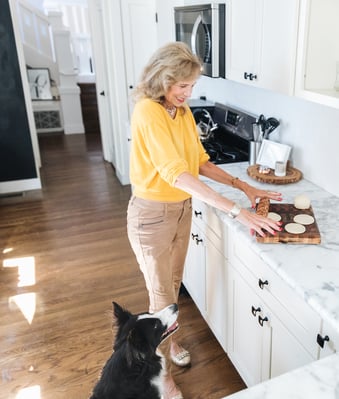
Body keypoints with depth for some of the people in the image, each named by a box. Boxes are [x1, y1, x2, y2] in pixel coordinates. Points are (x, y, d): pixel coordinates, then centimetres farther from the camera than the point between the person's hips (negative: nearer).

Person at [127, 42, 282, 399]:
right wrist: (236, 211, -36)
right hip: (152, 215, -7)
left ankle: (165, 340, 50)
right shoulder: (148, 112, -24)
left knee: (173, 284, 24)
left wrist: (243, 186, -4)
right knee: (162, 297, 6)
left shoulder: (183, 112, 2)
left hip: (182, 208, 8)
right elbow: (177, 174, -34)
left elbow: (200, 163, 7)